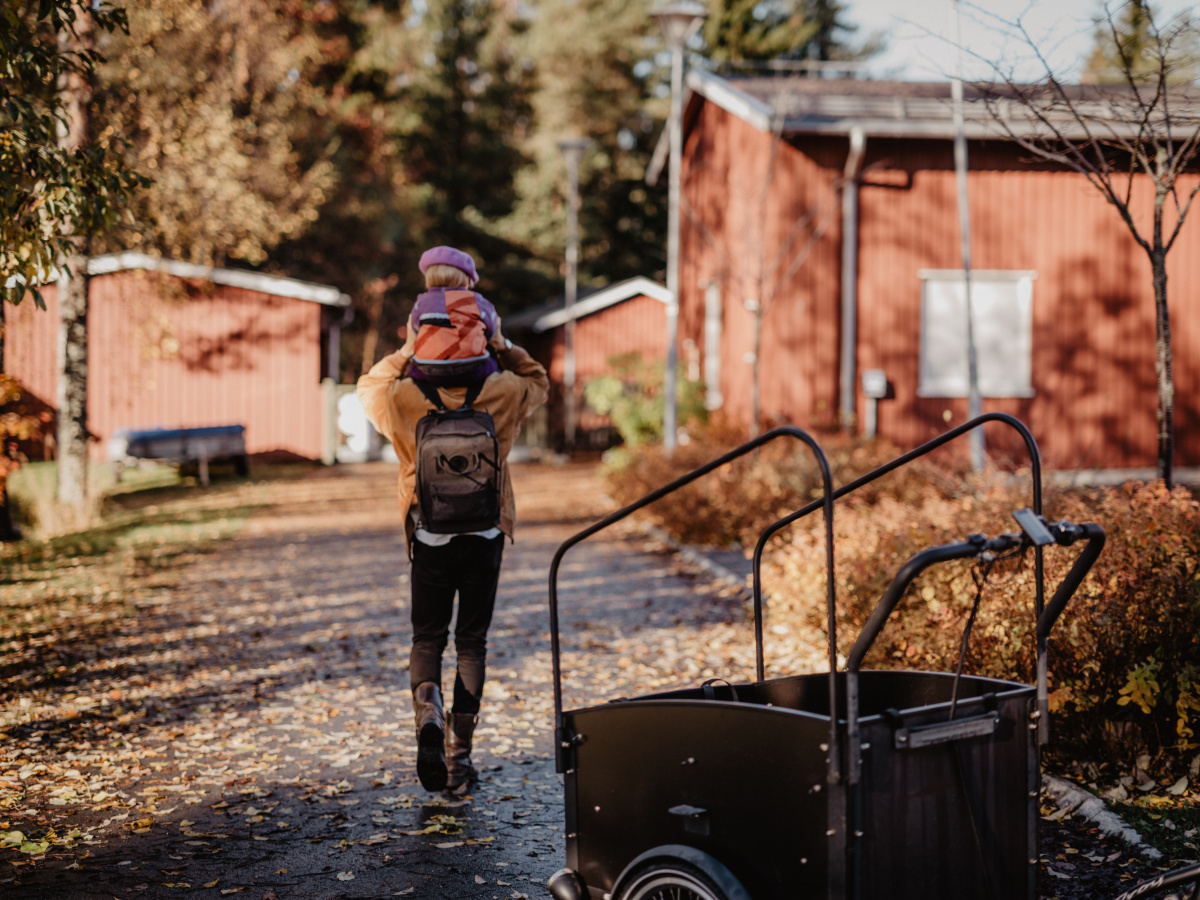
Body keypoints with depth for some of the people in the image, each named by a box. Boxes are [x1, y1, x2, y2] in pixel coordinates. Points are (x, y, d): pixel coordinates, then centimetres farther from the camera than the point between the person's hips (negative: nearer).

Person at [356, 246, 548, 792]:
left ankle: (427, 712, -15)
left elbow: (369, 388, 11)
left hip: (429, 534, 0)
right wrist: (500, 346, 2)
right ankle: (459, 755, 10)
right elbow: (538, 381, 12)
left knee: (427, 638, 14)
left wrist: (406, 352, 5)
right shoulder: (502, 394, -12)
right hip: (487, 531, 0)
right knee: (472, 641, 10)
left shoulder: (404, 399, -12)